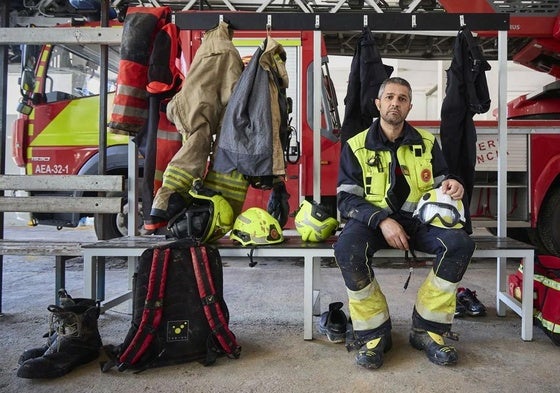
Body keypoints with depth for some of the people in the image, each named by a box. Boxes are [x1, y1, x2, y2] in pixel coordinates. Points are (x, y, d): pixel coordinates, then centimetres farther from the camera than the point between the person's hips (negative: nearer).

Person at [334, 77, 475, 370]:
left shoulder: (427, 143, 9)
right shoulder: (356, 146, 1)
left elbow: (439, 185, 14)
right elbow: (346, 199, -5)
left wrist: (450, 186, -12)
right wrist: (382, 221, -21)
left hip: (418, 220, 3)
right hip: (372, 221, -2)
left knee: (460, 243, -26)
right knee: (347, 249, -35)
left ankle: (428, 330, -10)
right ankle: (373, 334, -15)